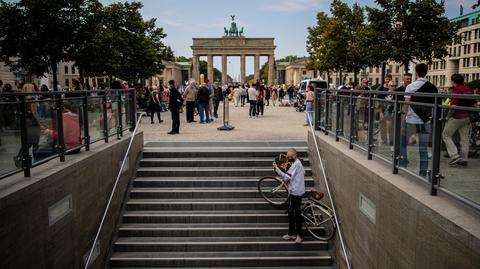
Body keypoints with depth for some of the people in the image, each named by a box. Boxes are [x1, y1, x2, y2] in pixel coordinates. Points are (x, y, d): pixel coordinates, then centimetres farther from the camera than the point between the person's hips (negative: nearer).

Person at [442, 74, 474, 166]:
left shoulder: (455, 91, -15)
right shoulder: (469, 90, 9)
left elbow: (453, 107, -22)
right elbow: (473, 105, 13)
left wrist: (448, 116, -9)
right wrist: (468, 112, 20)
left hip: (456, 117, -7)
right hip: (466, 117, 8)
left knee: (446, 135, 5)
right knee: (464, 138, 10)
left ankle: (454, 155, -6)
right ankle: (463, 159, 15)